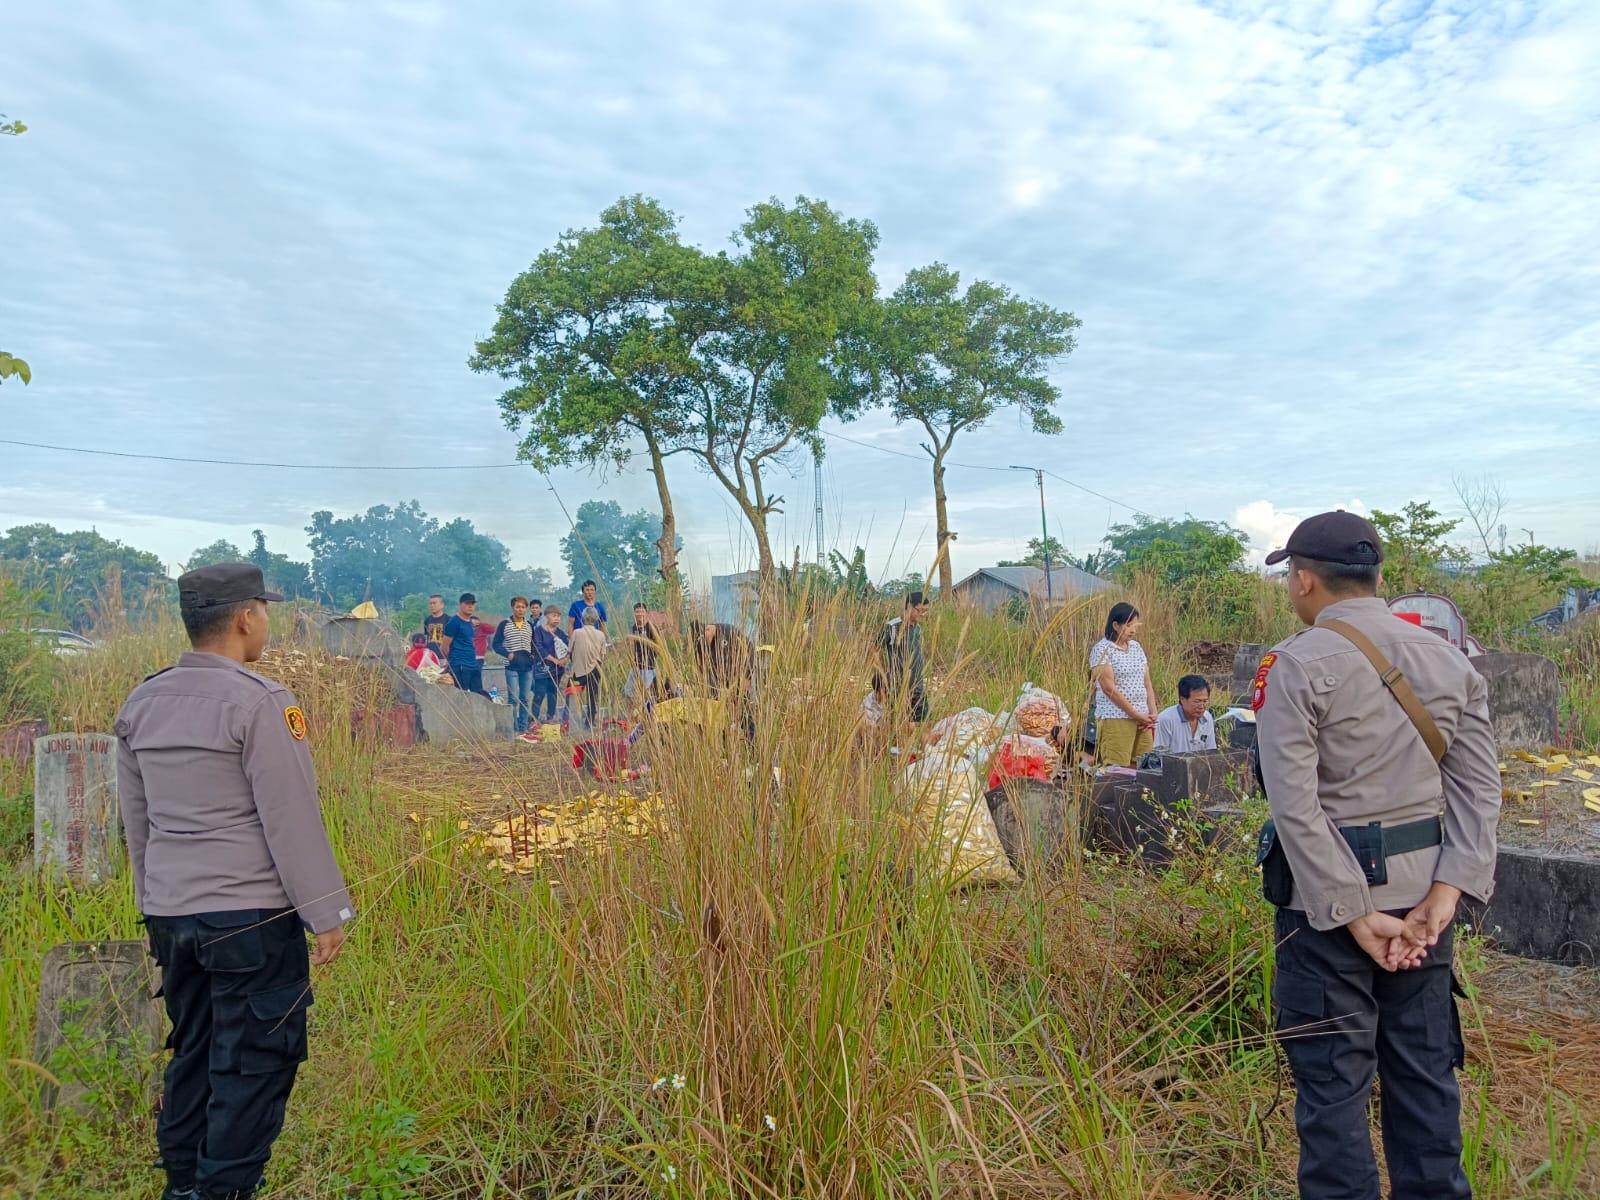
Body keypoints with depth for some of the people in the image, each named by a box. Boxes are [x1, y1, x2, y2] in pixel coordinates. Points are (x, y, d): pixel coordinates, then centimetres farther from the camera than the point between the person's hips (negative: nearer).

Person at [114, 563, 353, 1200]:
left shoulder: (140, 703, 7)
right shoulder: (260, 701, -16)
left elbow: (136, 821, 15)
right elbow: (292, 821, -16)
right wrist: (327, 914, -8)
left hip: (169, 916, 8)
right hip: (251, 916, -8)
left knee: (192, 1054, 19)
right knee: (253, 1066, 3)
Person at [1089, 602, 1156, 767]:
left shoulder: (1136, 647, 15)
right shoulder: (1102, 649, -7)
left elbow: (1147, 682, 15)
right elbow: (1109, 688, -14)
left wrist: (1152, 713, 1)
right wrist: (1136, 715, -13)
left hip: (1142, 718, 7)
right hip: (1115, 719, -6)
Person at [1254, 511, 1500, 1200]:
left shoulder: (1295, 665, -12)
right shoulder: (1451, 662, 6)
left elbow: (1297, 805, -18)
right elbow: (1478, 789, 0)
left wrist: (1356, 916, -14)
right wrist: (1442, 898, -5)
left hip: (1331, 895, -6)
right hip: (1423, 893, 6)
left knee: (1333, 1080, 5)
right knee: (1425, 1069, 18)